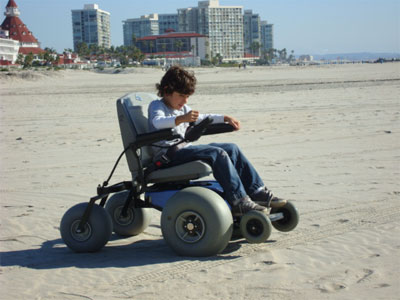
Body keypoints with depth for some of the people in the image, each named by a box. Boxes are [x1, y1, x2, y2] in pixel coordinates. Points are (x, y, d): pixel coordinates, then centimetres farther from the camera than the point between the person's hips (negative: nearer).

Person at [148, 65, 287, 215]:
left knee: (232, 149, -1)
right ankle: (239, 202, -33)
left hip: (186, 149, 9)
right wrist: (182, 119, -46)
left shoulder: (183, 108, 21)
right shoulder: (157, 106, -6)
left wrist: (225, 118, 16)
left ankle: (257, 192, -2)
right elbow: (157, 122, -28)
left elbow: (202, 118, 31)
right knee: (218, 154, -27)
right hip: (169, 155, -9)